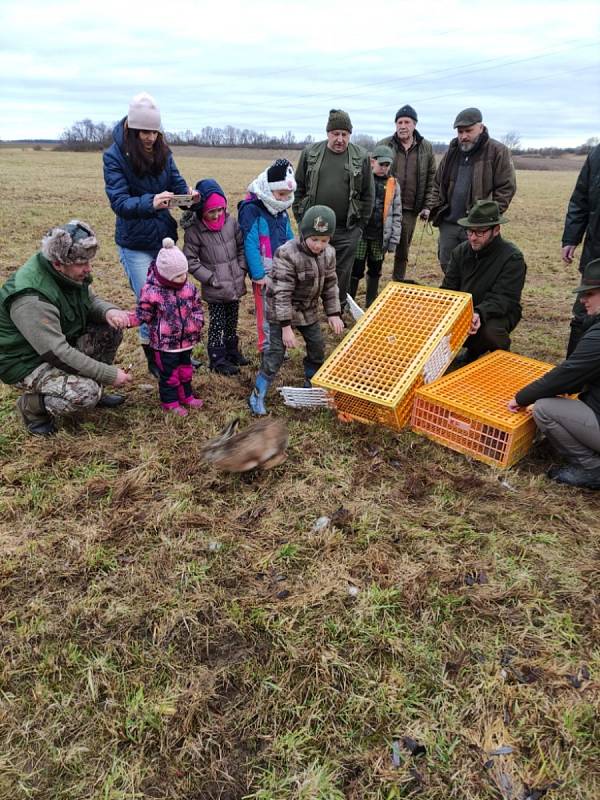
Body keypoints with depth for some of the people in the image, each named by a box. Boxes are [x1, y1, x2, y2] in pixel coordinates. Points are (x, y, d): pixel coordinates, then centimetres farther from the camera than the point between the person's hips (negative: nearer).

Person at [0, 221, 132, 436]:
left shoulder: (71, 273, -10)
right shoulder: (31, 299, -34)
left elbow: (90, 301, 7)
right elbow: (57, 354, -33)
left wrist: (109, 311, -19)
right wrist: (109, 374, -29)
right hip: (28, 362, -8)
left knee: (111, 328, -6)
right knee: (85, 394, -30)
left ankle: (93, 388, 11)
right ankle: (31, 405, 1)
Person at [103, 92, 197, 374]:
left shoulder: (162, 152, 1)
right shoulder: (114, 156, -12)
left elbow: (177, 182, 2)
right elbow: (119, 202, -19)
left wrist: (187, 193, -23)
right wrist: (150, 203, -38)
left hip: (165, 237, 4)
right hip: (135, 243, -4)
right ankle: (154, 360, 18)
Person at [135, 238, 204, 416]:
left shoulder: (189, 288, -4)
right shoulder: (152, 291, -20)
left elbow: (197, 306, 11)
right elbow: (143, 316, -13)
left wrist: (197, 321, 0)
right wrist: (160, 326, -12)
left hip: (186, 339, 6)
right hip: (165, 343, -5)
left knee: (186, 369, 20)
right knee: (169, 373, 7)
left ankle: (186, 396, 37)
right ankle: (170, 402, 23)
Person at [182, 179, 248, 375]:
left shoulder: (230, 221, -2)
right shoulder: (194, 230, -13)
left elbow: (241, 245, 8)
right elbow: (190, 260, -11)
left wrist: (242, 269, -1)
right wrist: (210, 278, -14)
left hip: (235, 285, 4)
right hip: (215, 290, -4)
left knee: (232, 322, 18)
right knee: (217, 324, 4)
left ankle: (232, 350, 36)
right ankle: (217, 359, 17)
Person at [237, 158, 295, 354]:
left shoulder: (282, 211, 10)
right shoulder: (251, 210, -13)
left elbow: (289, 241, 15)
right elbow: (250, 244, -17)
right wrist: (258, 275, -19)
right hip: (265, 273, -7)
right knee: (266, 312, 2)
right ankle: (267, 348, 14)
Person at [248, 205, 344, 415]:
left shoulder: (328, 254, -7)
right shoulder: (287, 254, -28)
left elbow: (330, 286, 5)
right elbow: (282, 294, -28)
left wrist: (334, 313, 1)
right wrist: (286, 326, -28)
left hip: (308, 310, 7)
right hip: (281, 311, -6)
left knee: (317, 348, 14)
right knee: (275, 353, -6)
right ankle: (257, 396, 6)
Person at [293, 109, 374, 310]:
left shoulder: (361, 157, 2)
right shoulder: (310, 153, 3)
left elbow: (368, 194, 5)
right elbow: (298, 188, 8)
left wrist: (360, 224, 1)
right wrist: (300, 218, 3)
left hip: (346, 230, 0)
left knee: (342, 273, 8)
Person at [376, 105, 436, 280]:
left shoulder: (426, 148, 5)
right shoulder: (384, 145, 0)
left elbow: (431, 179, 9)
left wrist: (427, 206, 2)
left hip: (410, 210, 2)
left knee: (403, 252, 11)